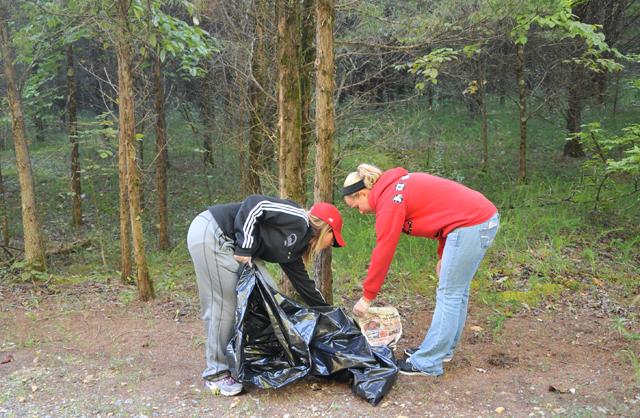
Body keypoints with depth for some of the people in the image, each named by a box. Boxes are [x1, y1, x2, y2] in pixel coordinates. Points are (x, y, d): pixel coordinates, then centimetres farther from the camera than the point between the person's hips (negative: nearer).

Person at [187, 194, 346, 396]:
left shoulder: (293, 247, 18)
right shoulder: (297, 220, -9)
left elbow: (303, 282, 25)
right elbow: (254, 204, -19)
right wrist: (245, 248, -18)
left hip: (223, 243, 10)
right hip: (210, 233, -10)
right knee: (224, 305, -6)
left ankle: (233, 363, 20)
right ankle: (216, 375, 4)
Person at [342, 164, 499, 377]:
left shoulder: (388, 201, -13)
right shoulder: (398, 184, 14)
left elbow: (383, 253, -11)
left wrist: (367, 297, -2)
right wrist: (442, 255, 15)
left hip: (471, 225, -10)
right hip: (484, 216, 10)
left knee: (448, 295, -4)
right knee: (457, 291, 15)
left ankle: (427, 363, 4)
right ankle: (441, 349, 27)